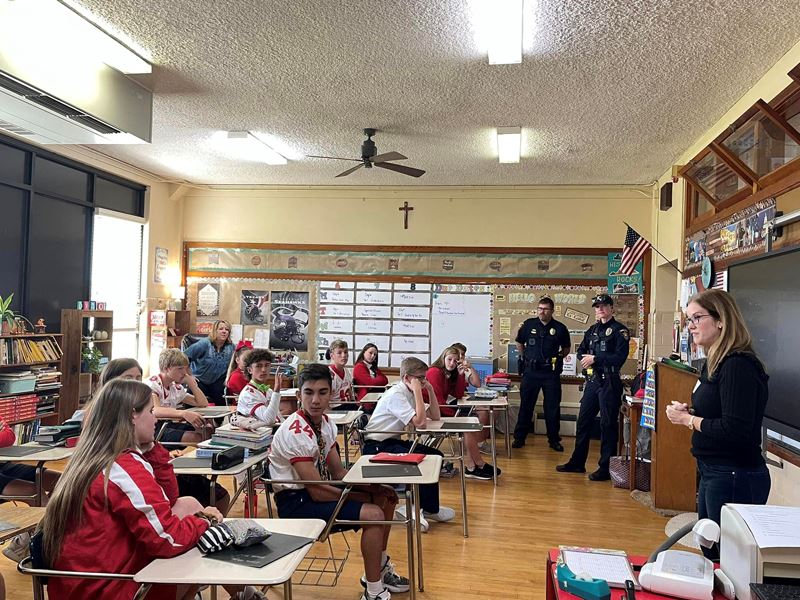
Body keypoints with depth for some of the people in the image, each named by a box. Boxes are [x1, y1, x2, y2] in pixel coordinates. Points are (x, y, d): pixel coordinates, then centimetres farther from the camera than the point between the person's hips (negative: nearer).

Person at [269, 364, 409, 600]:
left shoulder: (325, 423, 1)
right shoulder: (296, 432, -25)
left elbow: (338, 472, 7)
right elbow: (317, 491, -25)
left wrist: (374, 488, -9)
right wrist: (366, 497, -16)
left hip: (316, 490, 9)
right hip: (296, 502, -9)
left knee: (385, 498, 8)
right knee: (373, 514, -22)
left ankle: (380, 569, 24)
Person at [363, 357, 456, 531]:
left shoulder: (410, 393, 6)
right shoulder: (395, 395, -21)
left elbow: (436, 417, 7)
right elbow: (420, 422, -30)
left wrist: (430, 390, -2)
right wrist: (418, 391, -26)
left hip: (393, 441, 10)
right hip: (376, 447, -10)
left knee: (436, 456, 1)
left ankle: (427, 507, 10)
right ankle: (428, 508, -1)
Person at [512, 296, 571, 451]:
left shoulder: (560, 328, 0)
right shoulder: (529, 324, 1)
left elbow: (566, 348, 14)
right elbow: (519, 343, 15)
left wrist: (559, 356, 1)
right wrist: (524, 358, 8)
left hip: (551, 373, 0)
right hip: (531, 371, 0)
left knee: (553, 408, 7)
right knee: (526, 405, 6)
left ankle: (554, 439, 19)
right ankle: (519, 437, 15)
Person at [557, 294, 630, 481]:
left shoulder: (619, 330, -5)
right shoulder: (592, 330, 16)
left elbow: (620, 357, -16)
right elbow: (580, 351, 16)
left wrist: (595, 358, -16)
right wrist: (585, 358, -6)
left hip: (609, 383, -7)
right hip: (592, 381, 7)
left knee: (608, 425, -1)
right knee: (583, 422, 12)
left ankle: (605, 468, 8)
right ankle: (577, 462, 23)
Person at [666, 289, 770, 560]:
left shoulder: (739, 366, -21)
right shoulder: (715, 363, 9)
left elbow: (734, 431, -27)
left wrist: (688, 420, -14)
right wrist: (688, 411, 0)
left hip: (735, 478, -10)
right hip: (713, 472, 10)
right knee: (710, 554, 22)